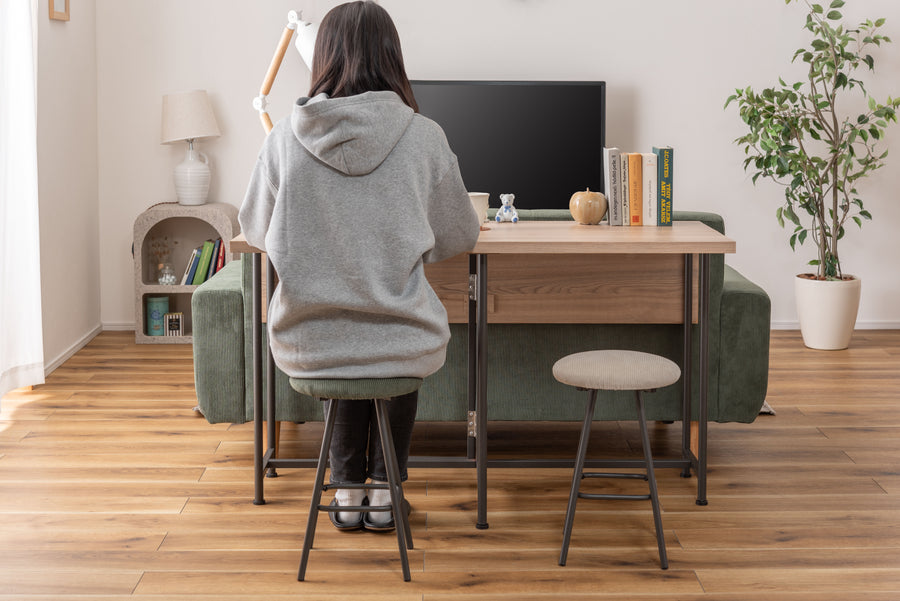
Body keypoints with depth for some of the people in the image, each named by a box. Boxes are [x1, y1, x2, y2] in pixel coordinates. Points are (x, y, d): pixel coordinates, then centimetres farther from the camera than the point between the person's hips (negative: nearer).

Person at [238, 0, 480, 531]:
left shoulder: (286, 137, -6)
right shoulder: (424, 138, -10)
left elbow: (255, 231, 10)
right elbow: (460, 238, 4)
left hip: (307, 345, 1)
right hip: (399, 345, -1)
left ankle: (348, 492, 40)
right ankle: (384, 493, 37)